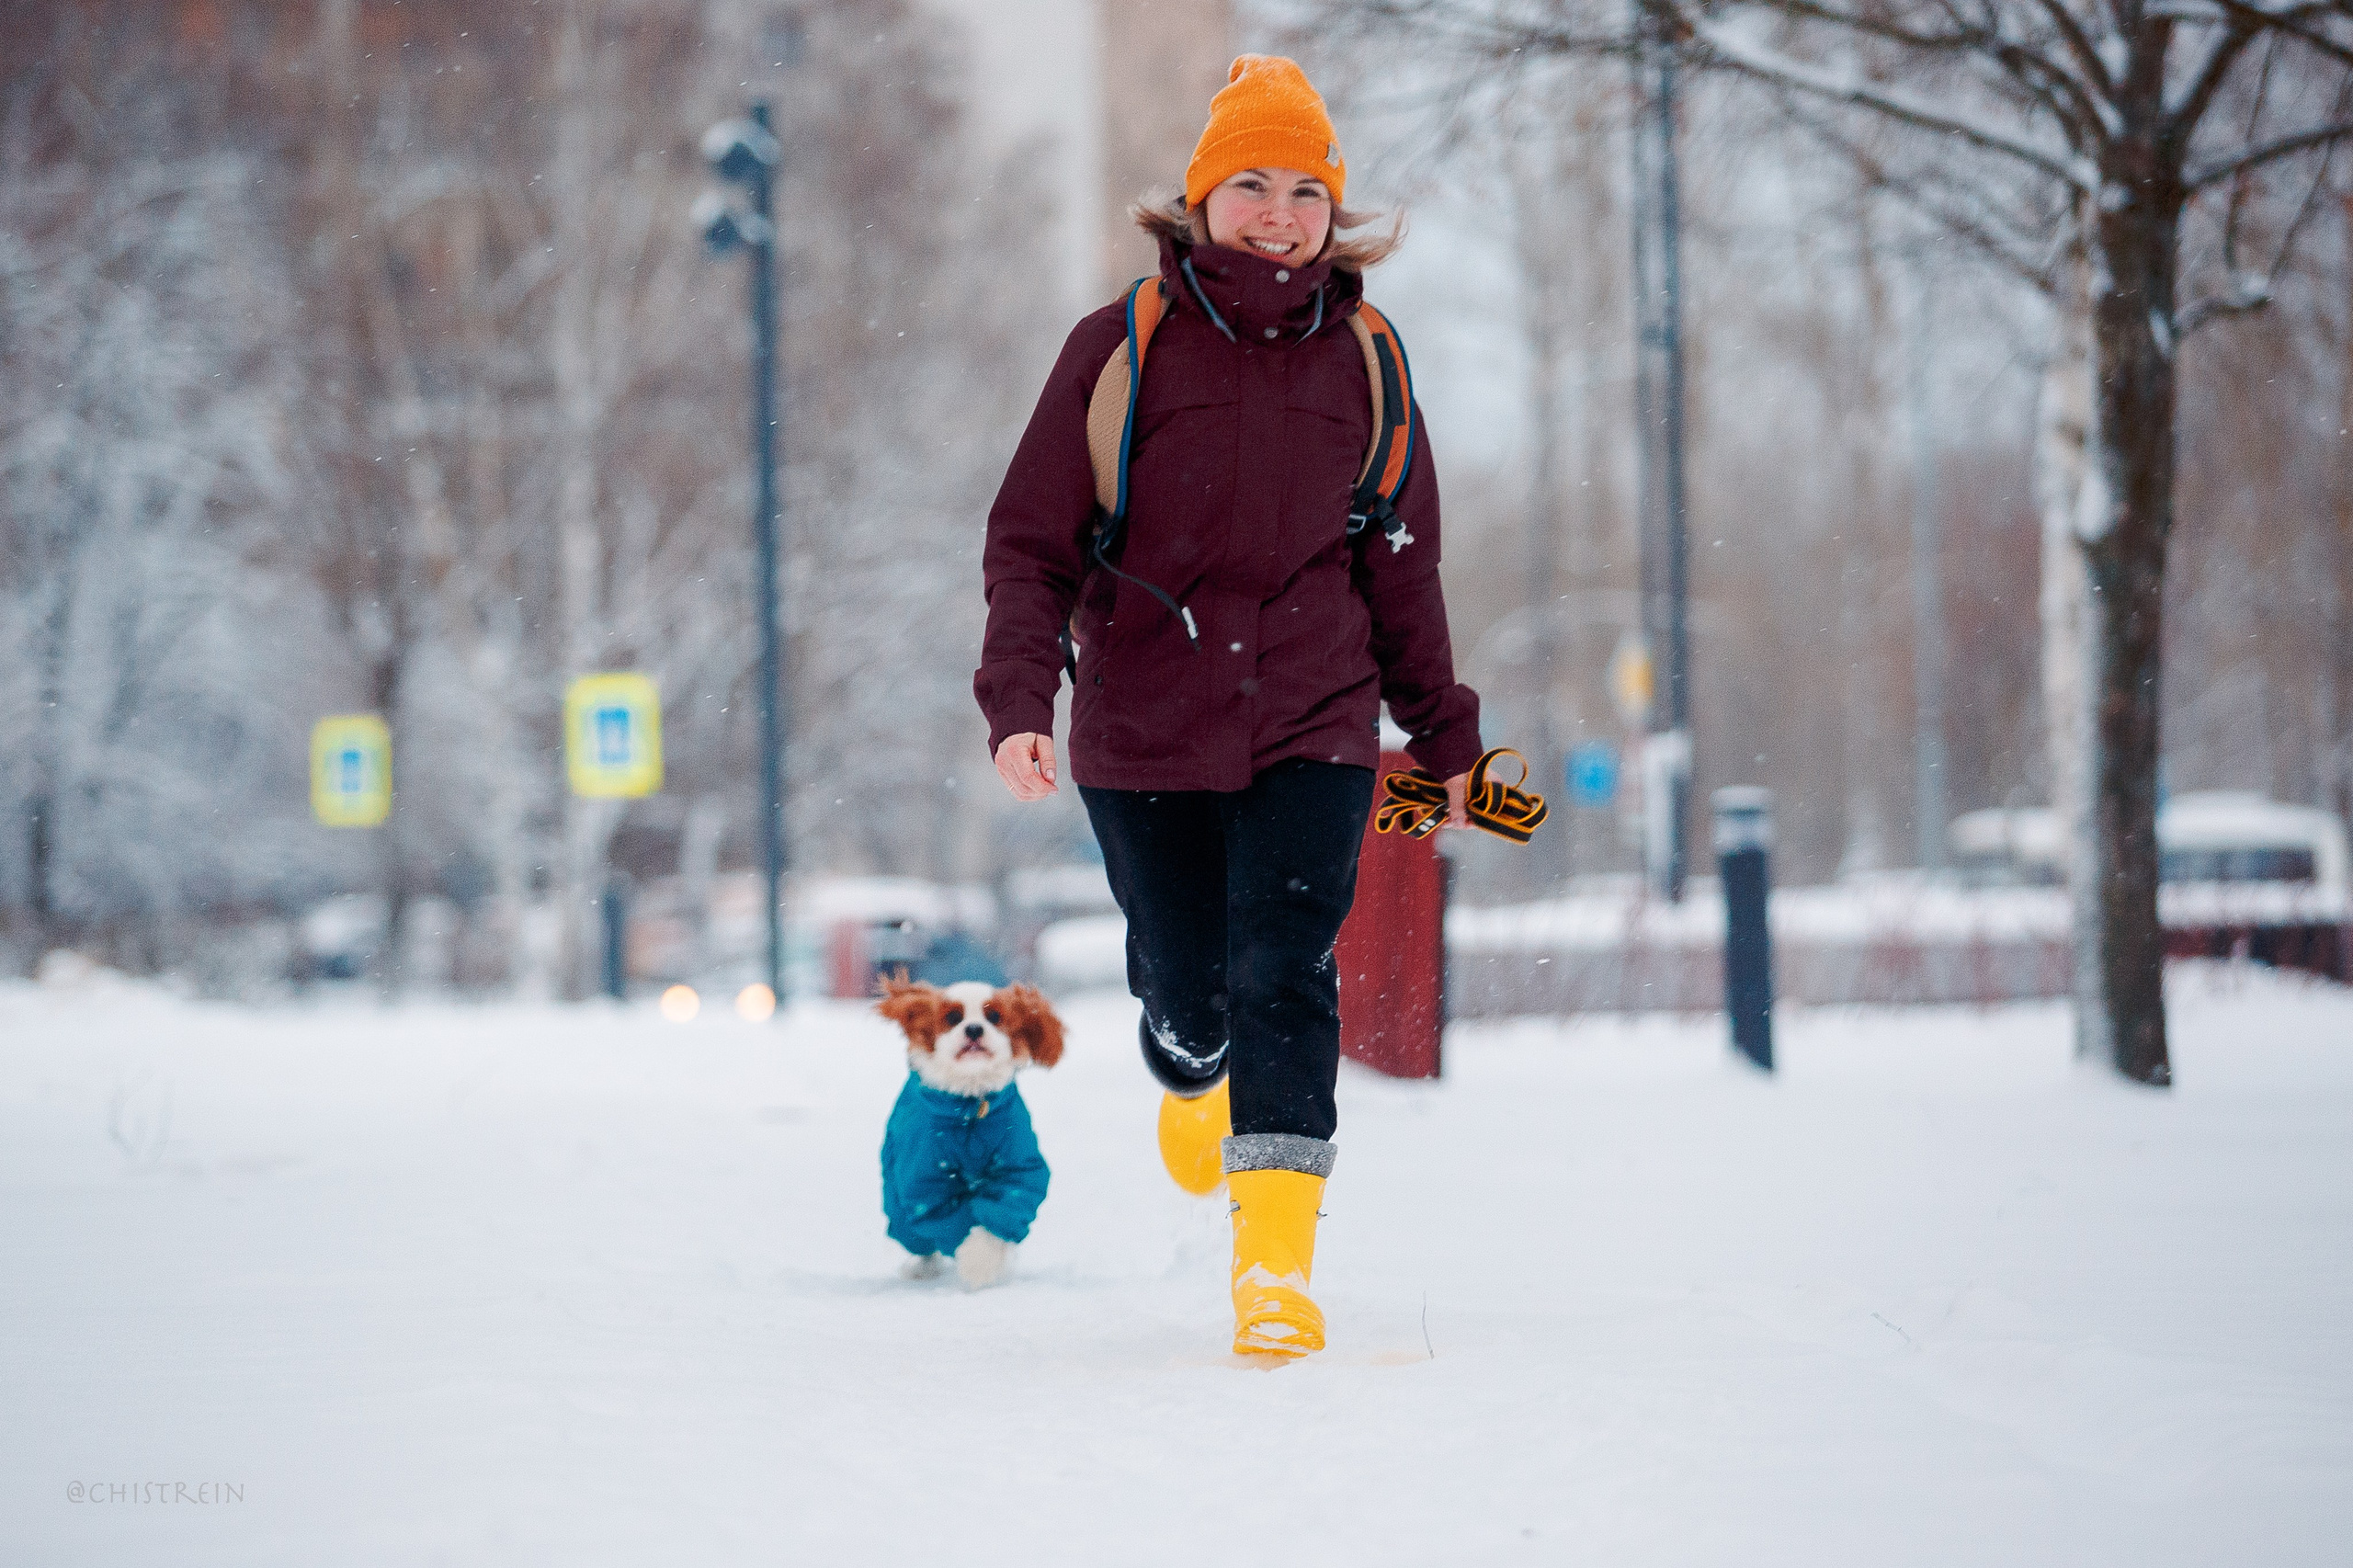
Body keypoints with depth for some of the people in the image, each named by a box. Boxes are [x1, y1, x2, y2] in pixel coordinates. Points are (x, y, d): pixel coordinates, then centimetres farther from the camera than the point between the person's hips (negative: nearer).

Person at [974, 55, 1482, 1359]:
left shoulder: (1363, 358, 4)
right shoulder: (1125, 345, -4)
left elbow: (1398, 560, 14)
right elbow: (1030, 540, -2)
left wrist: (1441, 728, 17)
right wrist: (1020, 696, -16)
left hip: (1315, 721, 1)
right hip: (1147, 729, 0)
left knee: (1286, 970, -16)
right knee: (1188, 986, 10)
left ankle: (1276, 1256, -17)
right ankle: (1193, 1075, 48)